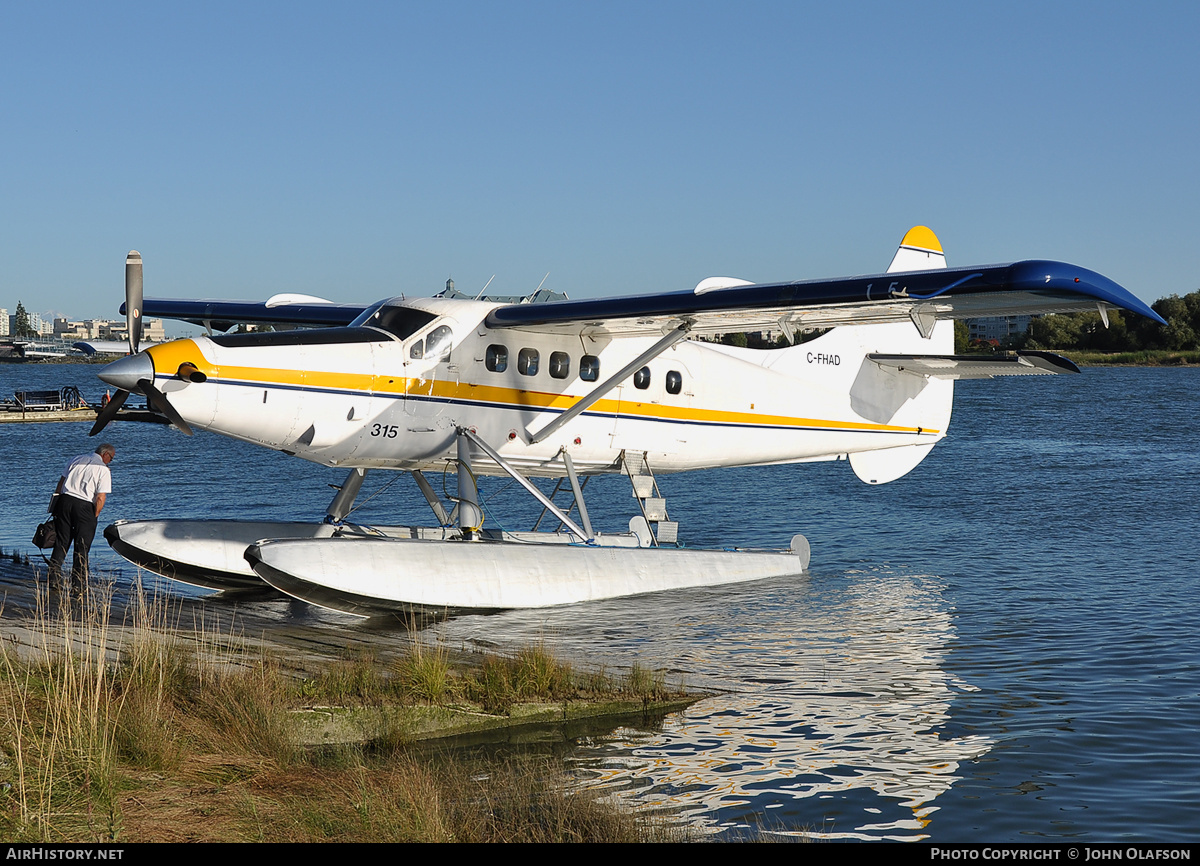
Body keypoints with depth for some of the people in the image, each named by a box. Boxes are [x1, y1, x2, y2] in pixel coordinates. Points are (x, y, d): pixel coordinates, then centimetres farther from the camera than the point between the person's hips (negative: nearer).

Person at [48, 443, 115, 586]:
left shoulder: (78, 459, 13)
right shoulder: (104, 470, -3)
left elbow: (61, 482, 13)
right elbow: (100, 498, -10)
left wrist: (56, 502, 19)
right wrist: (94, 517, 1)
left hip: (64, 499, 4)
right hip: (84, 505, -4)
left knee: (61, 541, 12)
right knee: (82, 546, 5)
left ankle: (54, 576, 11)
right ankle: (77, 581, 5)